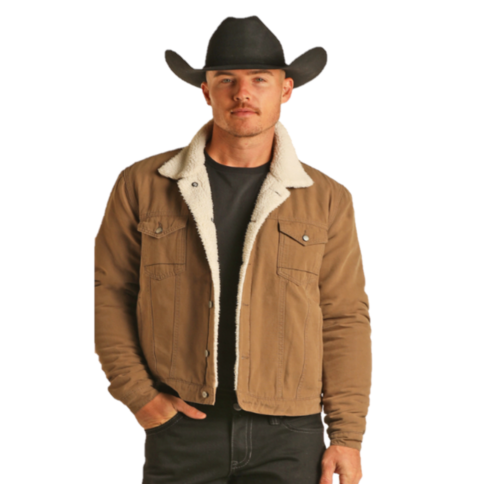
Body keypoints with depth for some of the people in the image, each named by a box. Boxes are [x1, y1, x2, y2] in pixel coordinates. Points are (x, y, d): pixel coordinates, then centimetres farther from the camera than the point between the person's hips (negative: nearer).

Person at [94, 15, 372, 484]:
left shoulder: (327, 200, 2)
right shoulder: (143, 185, 1)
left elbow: (343, 320, 3)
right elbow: (108, 292, 6)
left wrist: (347, 435, 0)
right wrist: (138, 394, -3)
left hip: (288, 437, 0)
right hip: (182, 428, 0)